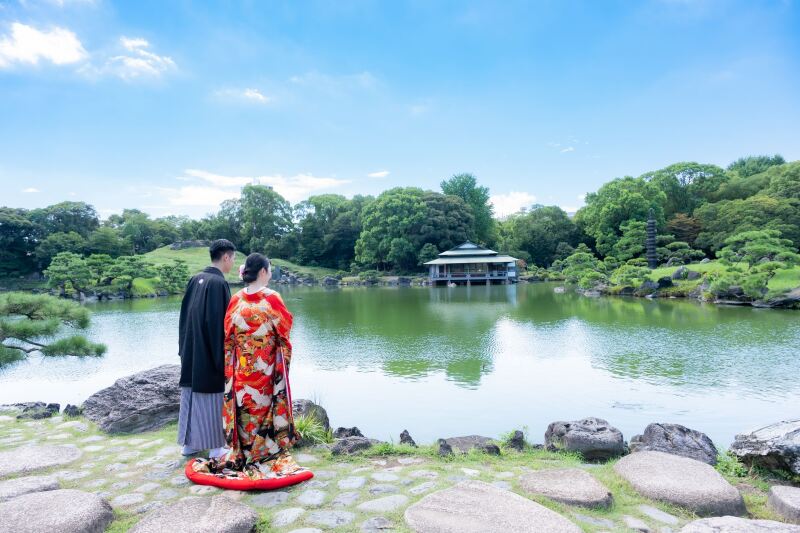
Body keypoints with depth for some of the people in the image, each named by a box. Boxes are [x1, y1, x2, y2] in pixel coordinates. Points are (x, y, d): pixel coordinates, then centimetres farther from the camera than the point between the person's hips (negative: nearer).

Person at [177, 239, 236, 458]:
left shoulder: (195, 279, 6)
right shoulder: (218, 283, -18)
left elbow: (185, 315, 11)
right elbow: (219, 322, -20)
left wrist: (184, 348, 18)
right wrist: (223, 358, -15)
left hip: (191, 352, 8)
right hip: (210, 353, -8)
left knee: (192, 396, 15)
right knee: (212, 398, 3)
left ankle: (189, 444, 27)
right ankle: (216, 448, 14)